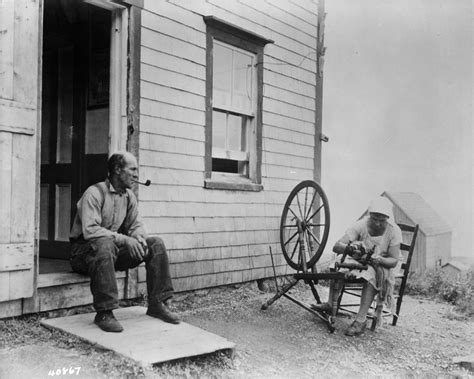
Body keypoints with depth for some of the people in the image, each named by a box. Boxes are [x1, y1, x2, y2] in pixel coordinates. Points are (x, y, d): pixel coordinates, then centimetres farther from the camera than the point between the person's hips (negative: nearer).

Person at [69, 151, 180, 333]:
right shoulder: (94, 193, -18)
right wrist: (123, 239, -34)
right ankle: (104, 313, -36)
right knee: (105, 244, -42)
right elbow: (90, 230, -28)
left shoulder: (129, 196, 6)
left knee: (156, 244, -8)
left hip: (115, 249, 7)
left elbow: (135, 225, 10)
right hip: (85, 250, -7)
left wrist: (138, 237, -15)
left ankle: (157, 304, -3)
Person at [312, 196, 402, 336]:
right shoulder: (361, 225, -14)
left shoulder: (394, 231, -15)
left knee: (371, 274, -37)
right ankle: (331, 304, -24)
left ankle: (361, 320, -37)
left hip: (381, 266, -2)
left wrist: (379, 260, -37)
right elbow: (336, 246, -23)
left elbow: (394, 260, -15)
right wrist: (349, 247, -46)